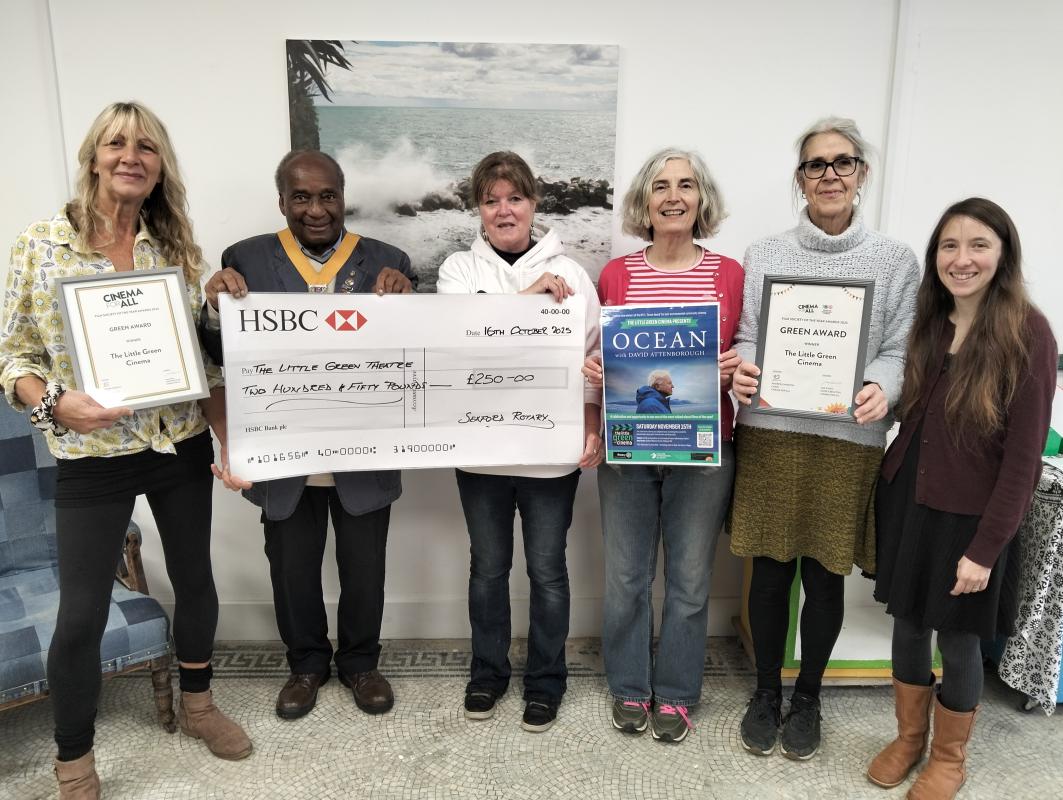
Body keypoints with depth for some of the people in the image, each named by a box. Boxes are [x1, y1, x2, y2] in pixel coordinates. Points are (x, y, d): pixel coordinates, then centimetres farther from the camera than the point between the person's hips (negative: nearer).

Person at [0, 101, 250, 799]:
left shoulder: (180, 250, 3)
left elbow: (207, 362, 4)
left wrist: (231, 441, -4)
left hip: (182, 449, 3)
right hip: (91, 458, -3)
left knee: (195, 581, 16)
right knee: (82, 616, 4)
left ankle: (197, 704, 42)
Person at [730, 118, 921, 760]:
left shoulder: (897, 262, 4)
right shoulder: (764, 255, 6)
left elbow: (899, 350, 3)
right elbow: (745, 339, 7)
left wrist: (882, 389, -19)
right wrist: (741, 372, -15)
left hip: (849, 441, 0)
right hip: (770, 434, 1)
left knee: (826, 575, 10)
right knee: (771, 570, 9)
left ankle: (808, 698, 33)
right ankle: (766, 693, 31)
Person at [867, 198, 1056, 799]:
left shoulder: (1027, 332, -14)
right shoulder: (928, 322, 3)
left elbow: (1024, 454, -15)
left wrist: (986, 547, -15)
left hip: (970, 516, -4)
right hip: (907, 500, 5)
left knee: (958, 638, 12)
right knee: (908, 625, 16)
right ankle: (909, 737, 39)